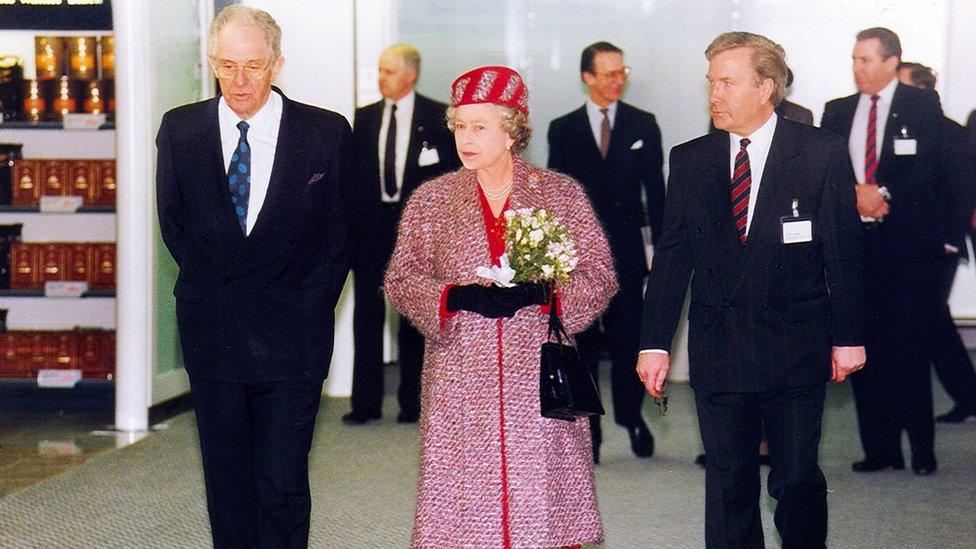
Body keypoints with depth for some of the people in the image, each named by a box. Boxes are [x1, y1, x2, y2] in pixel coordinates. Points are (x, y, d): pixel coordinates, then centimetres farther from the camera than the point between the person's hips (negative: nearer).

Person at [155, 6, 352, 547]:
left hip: (290, 337, -3)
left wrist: (313, 308, -3)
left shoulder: (327, 133, -3)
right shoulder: (180, 129, 3)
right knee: (226, 478, 13)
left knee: (282, 482, -3)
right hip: (211, 333, 3)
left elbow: (338, 236, 3)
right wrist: (219, 287, 2)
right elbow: (173, 224, 10)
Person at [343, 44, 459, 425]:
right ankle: (365, 402, 8)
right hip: (372, 223, 3)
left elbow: (453, 172, -2)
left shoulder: (437, 117, -1)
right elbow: (354, 173, 9)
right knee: (367, 313, 2)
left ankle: (412, 401, 14)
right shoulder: (365, 118, 10)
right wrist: (351, 222, 0)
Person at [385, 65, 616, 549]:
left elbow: (599, 274, 3)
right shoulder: (431, 199, 9)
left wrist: (540, 292, -14)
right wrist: (458, 296, -12)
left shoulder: (562, 194, 6)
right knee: (465, 495, -2)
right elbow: (401, 280, 6)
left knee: (545, 494, -3)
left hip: (538, 378, -1)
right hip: (460, 381, 1)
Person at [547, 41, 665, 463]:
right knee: (582, 343, 4)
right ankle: (587, 433, 12)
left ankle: (631, 417, 22)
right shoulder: (563, 129, 4)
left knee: (628, 340, 0)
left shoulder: (642, 125, 5)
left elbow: (655, 188, 5)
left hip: (626, 250, 0)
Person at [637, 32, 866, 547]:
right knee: (727, 481, 8)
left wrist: (848, 336, -2)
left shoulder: (822, 153, -3)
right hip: (717, 352, 2)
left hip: (796, 349, -2)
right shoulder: (689, 161, 5)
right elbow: (671, 257, 4)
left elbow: (844, 250, -1)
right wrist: (655, 343, 0)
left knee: (798, 480, 4)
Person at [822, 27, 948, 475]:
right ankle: (879, 448, 10)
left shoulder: (922, 105, 3)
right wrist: (856, 195, -8)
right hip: (855, 240, 4)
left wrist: (884, 193, -14)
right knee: (865, 349, 3)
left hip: (909, 240, -4)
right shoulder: (837, 112, 14)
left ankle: (922, 448, 6)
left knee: (909, 348, -4)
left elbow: (930, 166, -5)